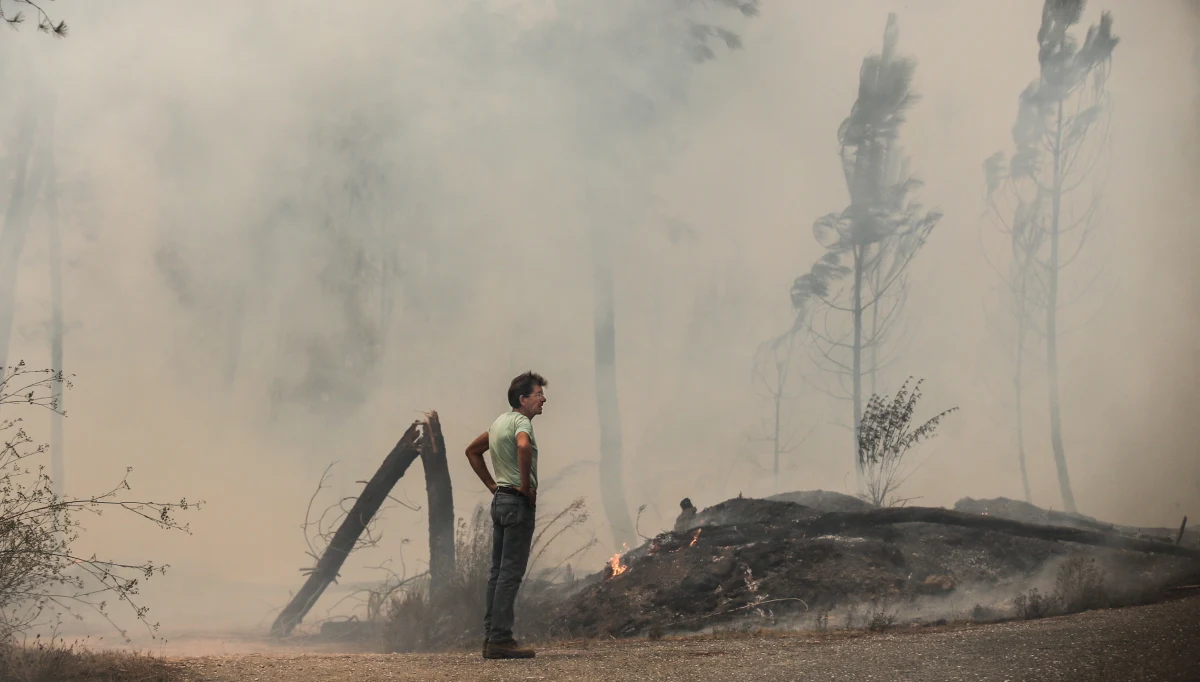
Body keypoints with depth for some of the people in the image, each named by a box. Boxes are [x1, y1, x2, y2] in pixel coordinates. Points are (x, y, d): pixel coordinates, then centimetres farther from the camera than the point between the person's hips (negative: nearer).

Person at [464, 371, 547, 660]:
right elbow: (523, 446, -36)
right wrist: (526, 486, -24)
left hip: (500, 499, 10)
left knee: (498, 571, 11)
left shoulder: (500, 421, 16)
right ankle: (500, 639, -9)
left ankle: (490, 637, 14)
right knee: (511, 572, -8)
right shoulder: (521, 422, -13)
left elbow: (472, 450, 27)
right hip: (519, 502, -10)